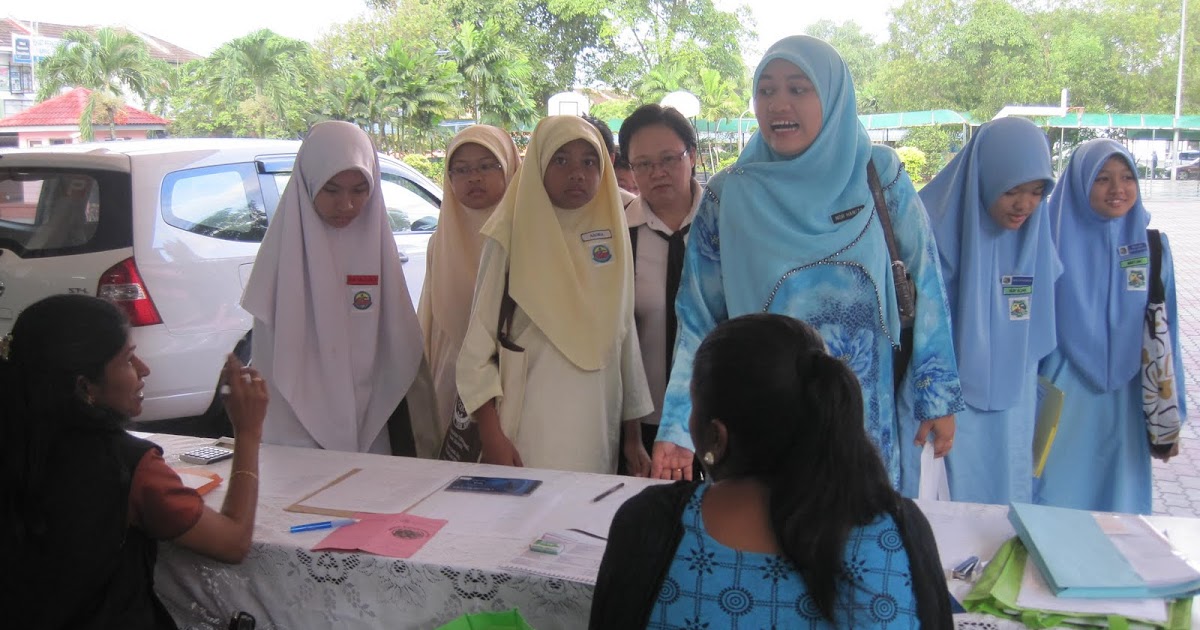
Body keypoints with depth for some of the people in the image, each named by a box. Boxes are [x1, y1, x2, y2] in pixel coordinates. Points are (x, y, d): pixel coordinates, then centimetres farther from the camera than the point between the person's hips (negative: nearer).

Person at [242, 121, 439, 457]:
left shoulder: (375, 241, 2)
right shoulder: (287, 245, -6)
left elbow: (401, 344, 5)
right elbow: (271, 352, -5)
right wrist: (291, 441, -10)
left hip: (372, 429, 3)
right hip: (299, 432, -2)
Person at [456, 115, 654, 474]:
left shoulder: (612, 234, 6)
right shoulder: (513, 236, -4)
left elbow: (625, 333, 9)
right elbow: (479, 339, -5)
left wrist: (634, 434, 10)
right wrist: (491, 435, -11)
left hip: (599, 426, 3)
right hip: (529, 434, -3)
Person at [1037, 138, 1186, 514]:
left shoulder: (1151, 246, 2)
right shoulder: (1055, 239, -7)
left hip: (1124, 402, 3)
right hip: (1060, 398, -2)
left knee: (1119, 507, 12)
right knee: (1055, 502, 6)